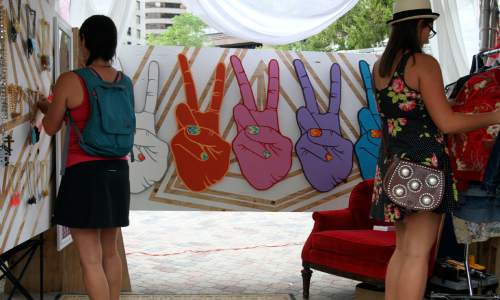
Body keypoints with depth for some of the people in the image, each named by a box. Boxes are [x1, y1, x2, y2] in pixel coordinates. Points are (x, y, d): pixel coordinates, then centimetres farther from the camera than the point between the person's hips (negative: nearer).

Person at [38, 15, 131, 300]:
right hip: (117, 172, 6)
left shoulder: (70, 81, -11)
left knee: (90, 259, 0)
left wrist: (46, 108, 23)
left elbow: (51, 127, 0)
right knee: (110, 252, 19)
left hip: (84, 173, -6)